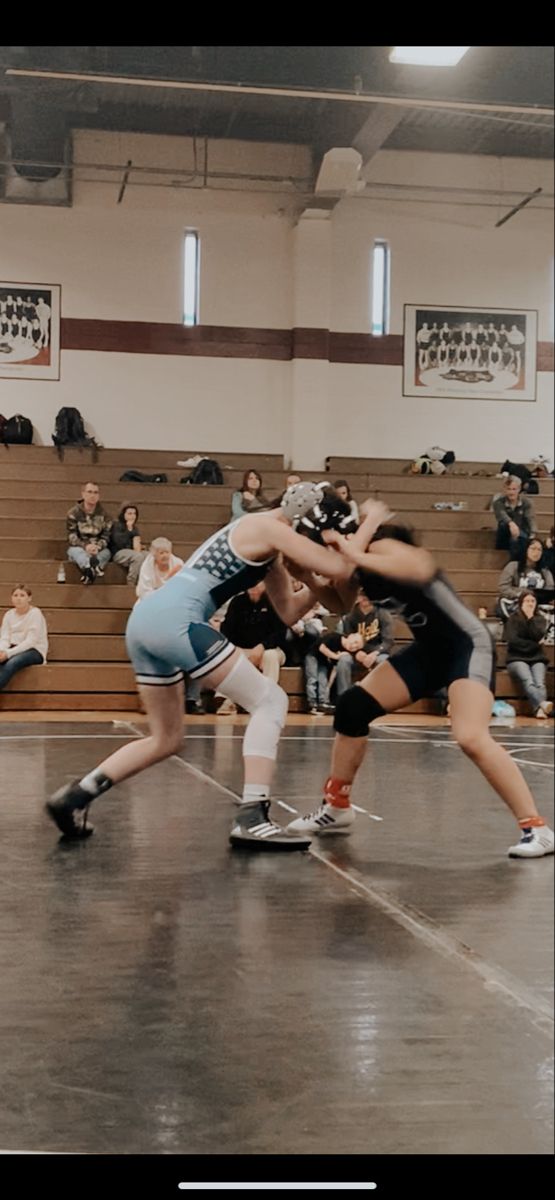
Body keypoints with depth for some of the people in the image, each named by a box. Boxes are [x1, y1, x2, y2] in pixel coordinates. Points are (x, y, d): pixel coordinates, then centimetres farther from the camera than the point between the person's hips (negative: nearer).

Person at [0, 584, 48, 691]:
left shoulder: (35, 613, -9)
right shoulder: (9, 614, 8)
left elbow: (31, 641, -16)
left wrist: (9, 653, -26)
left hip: (35, 651, -5)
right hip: (14, 649, 5)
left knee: (12, 663, -36)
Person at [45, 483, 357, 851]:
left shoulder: (268, 545, 23)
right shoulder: (268, 527, -4)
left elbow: (289, 611, 25)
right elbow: (339, 568, -11)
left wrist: (319, 585, 9)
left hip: (146, 618, 10)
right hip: (175, 620, -10)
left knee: (166, 739, 22)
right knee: (270, 701, -4)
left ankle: (74, 796, 15)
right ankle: (252, 818, -13)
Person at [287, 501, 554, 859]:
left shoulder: (380, 546, -22)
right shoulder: (356, 565, 1)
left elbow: (422, 568, -38)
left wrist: (359, 556, -33)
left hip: (467, 644, -9)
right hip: (430, 649, 9)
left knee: (471, 738, -26)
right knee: (352, 707, 5)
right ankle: (337, 808, 21)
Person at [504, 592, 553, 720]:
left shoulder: (540, 619, 14)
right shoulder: (513, 619, 8)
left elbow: (538, 636, -5)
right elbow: (512, 640, -6)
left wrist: (530, 618, -9)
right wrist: (534, 645, -3)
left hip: (537, 659, 2)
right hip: (517, 658, -2)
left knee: (540, 683, -30)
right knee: (528, 681, -34)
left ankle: (539, 709, -55)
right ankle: (542, 703, -59)